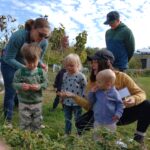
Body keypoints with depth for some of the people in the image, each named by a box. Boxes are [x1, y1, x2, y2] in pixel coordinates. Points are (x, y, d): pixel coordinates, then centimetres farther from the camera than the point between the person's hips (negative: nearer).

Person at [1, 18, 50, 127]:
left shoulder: (44, 43, -23)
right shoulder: (18, 36, -36)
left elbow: (39, 58, -7)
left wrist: (41, 64, -30)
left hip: (28, 65, 4)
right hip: (9, 63, -4)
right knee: (11, 91, -5)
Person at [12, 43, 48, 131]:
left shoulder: (41, 72, -6)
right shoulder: (20, 72, -9)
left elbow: (46, 83, -4)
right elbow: (14, 84, -8)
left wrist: (39, 87, -23)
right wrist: (21, 86, -28)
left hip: (37, 102, 2)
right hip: (24, 102, -1)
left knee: (37, 122, 15)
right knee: (25, 123, 9)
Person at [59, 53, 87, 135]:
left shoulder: (80, 76, -14)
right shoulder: (65, 75, 3)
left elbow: (85, 88, -8)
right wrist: (61, 93, 5)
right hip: (67, 101, 5)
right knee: (67, 119, 19)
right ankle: (67, 133, 34)